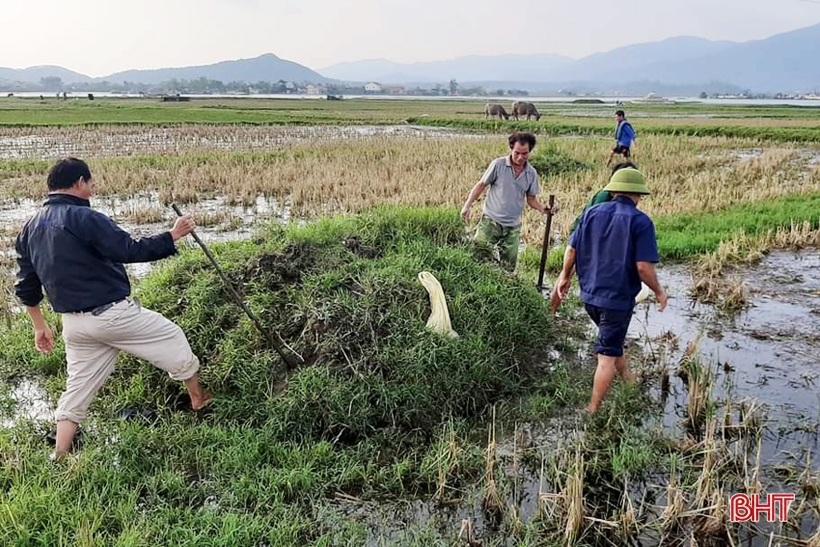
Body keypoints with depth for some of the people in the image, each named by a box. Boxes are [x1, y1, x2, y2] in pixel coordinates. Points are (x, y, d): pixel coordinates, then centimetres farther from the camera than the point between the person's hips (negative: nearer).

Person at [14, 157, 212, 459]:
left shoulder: (30, 228, 10)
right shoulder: (83, 218, -17)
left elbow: (26, 286, 14)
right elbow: (131, 251, -20)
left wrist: (40, 326, 23)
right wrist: (172, 236, -10)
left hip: (74, 325, 7)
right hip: (112, 314, -7)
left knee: (77, 390, 16)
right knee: (172, 336, 14)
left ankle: (59, 458, 18)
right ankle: (198, 399, 30)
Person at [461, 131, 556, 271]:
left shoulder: (531, 173, 2)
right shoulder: (498, 164, -8)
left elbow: (531, 199, 10)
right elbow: (481, 185, -2)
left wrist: (542, 208, -11)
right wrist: (467, 206, -10)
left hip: (513, 227, 4)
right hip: (490, 222, -3)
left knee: (508, 268, 9)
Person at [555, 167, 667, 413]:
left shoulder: (592, 213, 1)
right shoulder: (640, 221, -14)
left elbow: (572, 249, 3)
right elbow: (643, 266, -19)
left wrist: (565, 276, 18)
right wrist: (658, 291, -2)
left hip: (589, 294, 6)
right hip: (618, 298, -5)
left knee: (613, 339, 29)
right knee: (607, 355, 7)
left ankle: (628, 378, 48)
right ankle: (593, 409, 14)